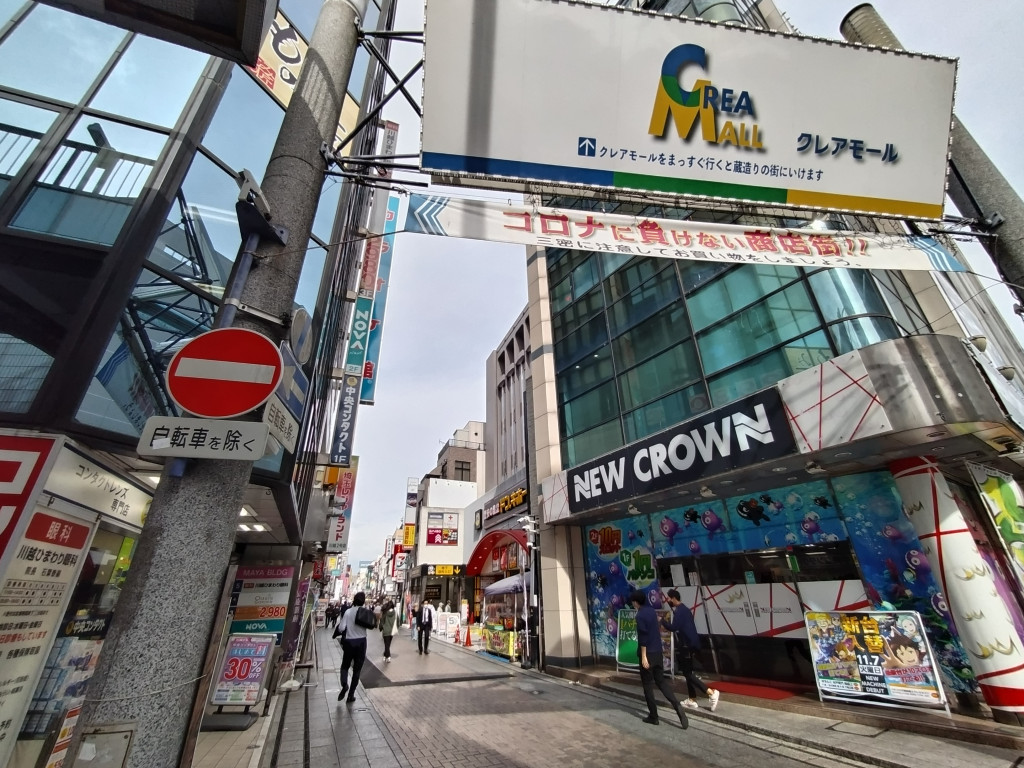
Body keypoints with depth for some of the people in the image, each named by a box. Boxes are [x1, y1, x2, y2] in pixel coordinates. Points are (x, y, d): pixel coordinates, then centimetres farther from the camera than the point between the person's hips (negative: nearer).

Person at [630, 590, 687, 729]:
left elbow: (643, 637, -22)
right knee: (661, 681, 16)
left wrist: (644, 657, -18)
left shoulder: (640, 615, -19)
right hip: (658, 652, 7)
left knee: (648, 685, 7)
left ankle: (653, 716, 15)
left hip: (648, 653, -7)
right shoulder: (651, 610, 5)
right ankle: (677, 705, 0)